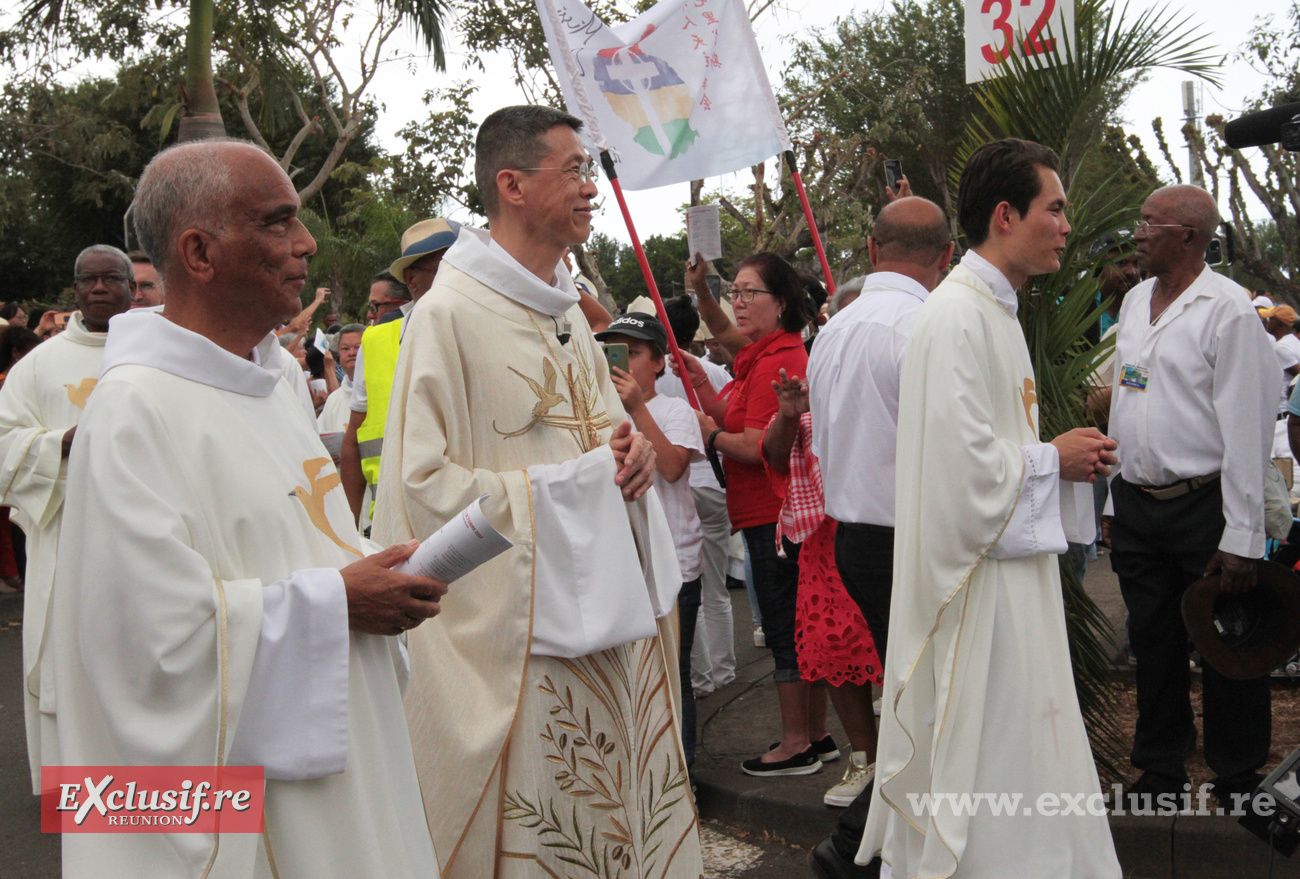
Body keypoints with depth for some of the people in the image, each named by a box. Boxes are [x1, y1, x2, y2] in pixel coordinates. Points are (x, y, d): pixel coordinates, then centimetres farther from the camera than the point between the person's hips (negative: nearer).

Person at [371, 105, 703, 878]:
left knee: (620, 802, 16)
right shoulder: (450, 314, -14)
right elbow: (424, 484, -18)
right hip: (521, 629, -8)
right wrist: (569, 487, -16)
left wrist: (628, 447, 1)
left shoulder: (566, 311, 13)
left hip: (607, 610, 8)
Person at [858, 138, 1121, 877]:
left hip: (1013, 562, 11)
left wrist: (1061, 450, 9)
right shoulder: (956, 316, -18)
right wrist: (1054, 460, -11)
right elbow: (962, 461, -25)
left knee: (1017, 750, 17)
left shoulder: (997, 310, 15)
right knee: (987, 755, -1)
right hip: (979, 575, -11)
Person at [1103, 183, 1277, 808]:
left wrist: (1241, 537, -16)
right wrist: (1113, 501, 14)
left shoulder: (1227, 307, -10)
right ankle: (1159, 773, 27)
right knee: (1153, 645, 14)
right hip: (1136, 504, 6)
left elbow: (1246, 428, -13)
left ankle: (1238, 782, 21)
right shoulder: (1135, 301, 12)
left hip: (1203, 505, -6)